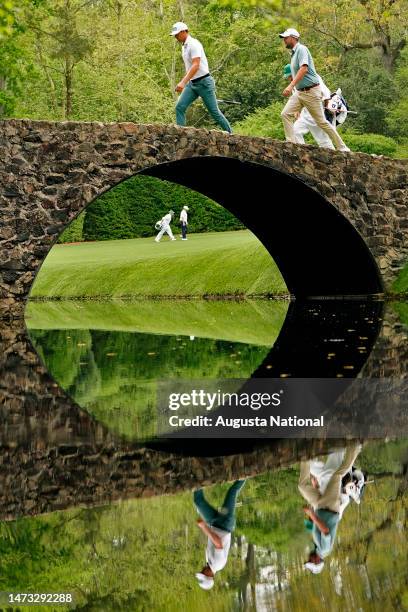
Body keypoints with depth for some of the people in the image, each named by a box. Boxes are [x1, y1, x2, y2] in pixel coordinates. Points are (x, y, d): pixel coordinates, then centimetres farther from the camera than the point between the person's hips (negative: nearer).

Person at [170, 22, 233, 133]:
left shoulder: (193, 44, -16)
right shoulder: (184, 46, 12)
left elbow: (196, 66, -28)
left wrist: (183, 82, -36)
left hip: (204, 82, -8)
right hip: (192, 83, 8)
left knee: (214, 111, -1)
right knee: (180, 107, -9)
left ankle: (230, 133, 13)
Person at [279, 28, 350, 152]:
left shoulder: (301, 49, -12)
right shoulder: (294, 53, 16)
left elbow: (304, 69, -27)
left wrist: (291, 86, -36)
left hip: (311, 91, -9)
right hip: (299, 92, 9)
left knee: (321, 121, -4)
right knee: (285, 114, -7)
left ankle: (342, 148, 5)